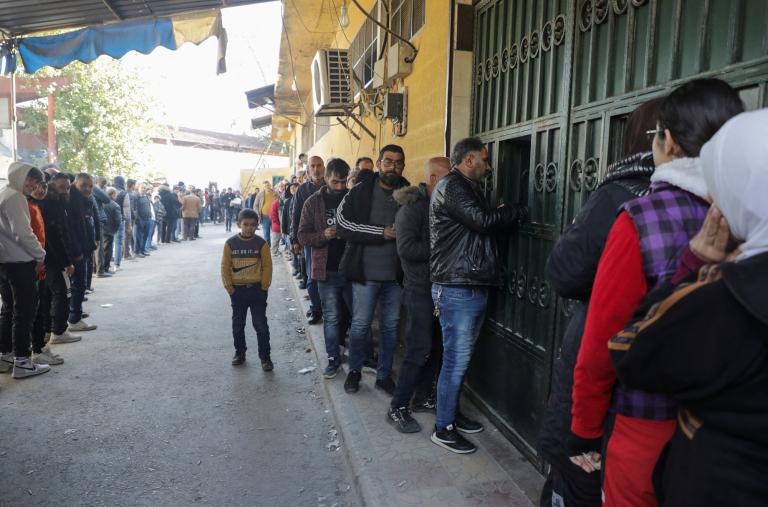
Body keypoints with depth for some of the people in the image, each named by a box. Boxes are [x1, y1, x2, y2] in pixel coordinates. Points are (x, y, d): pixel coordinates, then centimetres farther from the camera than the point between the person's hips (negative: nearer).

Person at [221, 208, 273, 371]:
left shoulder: (261, 243, -5)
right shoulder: (231, 243, -2)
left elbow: (267, 266, -4)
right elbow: (225, 267, 1)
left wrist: (264, 287, -8)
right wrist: (229, 288, -4)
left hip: (257, 289, -2)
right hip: (237, 290, 2)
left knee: (260, 324, 0)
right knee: (237, 324, 13)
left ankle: (265, 356, 9)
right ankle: (239, 352, 31)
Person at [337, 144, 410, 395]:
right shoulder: (361, 191, -4)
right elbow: (343, 224, -12)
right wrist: (382, 233, -16)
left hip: (396, 273, 3)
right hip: (366, 272, -2)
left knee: (390, 326, 12)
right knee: (360, 325, 8)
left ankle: (384, 375, 28)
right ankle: (354, 371, 29)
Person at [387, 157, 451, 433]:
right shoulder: (412, 207, -12)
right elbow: (406, 248, -21)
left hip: (439, 286, 8)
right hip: (420, 288, -8)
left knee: (436, 347, 12)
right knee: (419, 350, -6)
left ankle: (423, 397, 27)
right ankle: (398, 408, 6)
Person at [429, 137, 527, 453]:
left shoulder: (468, 188, 21)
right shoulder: (451, 186, -11)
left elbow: (487, 223, 19)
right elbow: (482, 221, -20)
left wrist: (511, 215, 4)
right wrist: (519, 211, -6)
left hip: (473, 287, 10)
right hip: (456, 288, -10)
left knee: (460, 358, 17)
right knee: (456, 360, -3)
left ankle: (452, 413, 30)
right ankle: (443, 428, 9)